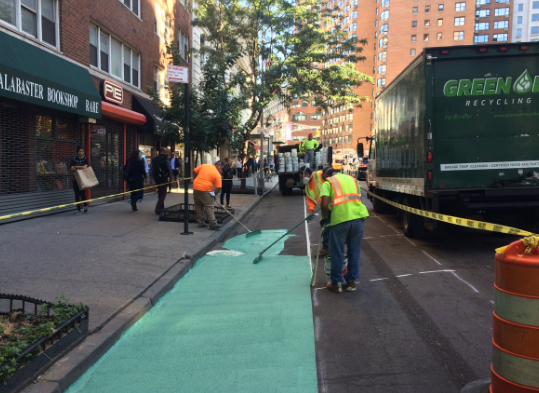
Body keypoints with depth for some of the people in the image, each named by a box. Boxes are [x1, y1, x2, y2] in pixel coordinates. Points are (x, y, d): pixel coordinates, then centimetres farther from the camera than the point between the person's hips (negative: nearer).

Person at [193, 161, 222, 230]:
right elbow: (218, 187, -8)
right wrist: (214, 195, 8)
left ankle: (201, 222, 21)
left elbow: (194, 171, 13)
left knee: (198, 206, 16)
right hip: (205, 190, -6)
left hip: (196, 187, 6)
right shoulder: (217, 174, -5)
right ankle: (213, 224, -2)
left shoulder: (204, 165, 8)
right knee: (209, 207, 0)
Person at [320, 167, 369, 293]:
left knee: (337, 253, 9)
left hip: (340, 218, -4)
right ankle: (351, 281, 25)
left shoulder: (328, 182, 8)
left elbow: (324, 204, -5)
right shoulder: (352, 179, 24)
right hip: (358, 216, 4)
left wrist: (324, 218, 10)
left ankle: (336, 283, 18)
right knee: (354, 251, 16)